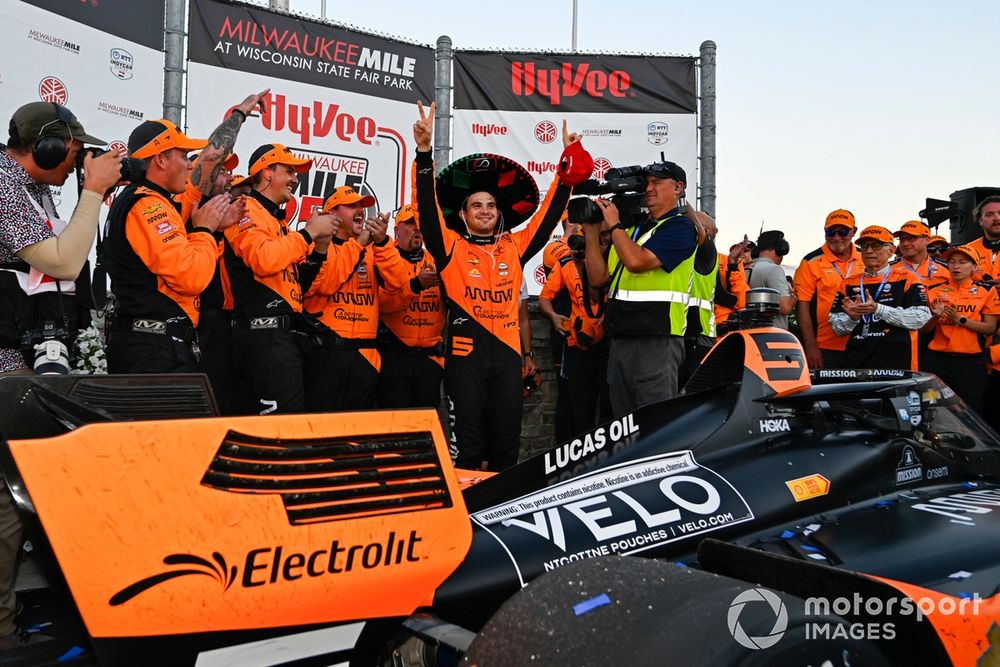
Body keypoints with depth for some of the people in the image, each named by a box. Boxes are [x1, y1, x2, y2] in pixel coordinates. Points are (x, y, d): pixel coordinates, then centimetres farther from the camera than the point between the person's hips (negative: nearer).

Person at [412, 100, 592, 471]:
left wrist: (567, 167, 7)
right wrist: (424, 152, -17)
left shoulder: (514, 247, 13)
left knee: (507, 444, 10)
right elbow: (429, 207, -8)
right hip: (466, 352, -4)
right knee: (466, 445, -1)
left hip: (508, 351, 4)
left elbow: (549, 215, 14)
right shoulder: (451, 247, 3)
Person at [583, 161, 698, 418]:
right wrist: (592, 233, 9)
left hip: (656, 341, -8)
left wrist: (614, 224, -5)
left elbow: (637, 261, -19)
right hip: (621, 339, 8)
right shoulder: (633, 229, 20)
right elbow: (598, 278, 16)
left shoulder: (680, 226, -4)